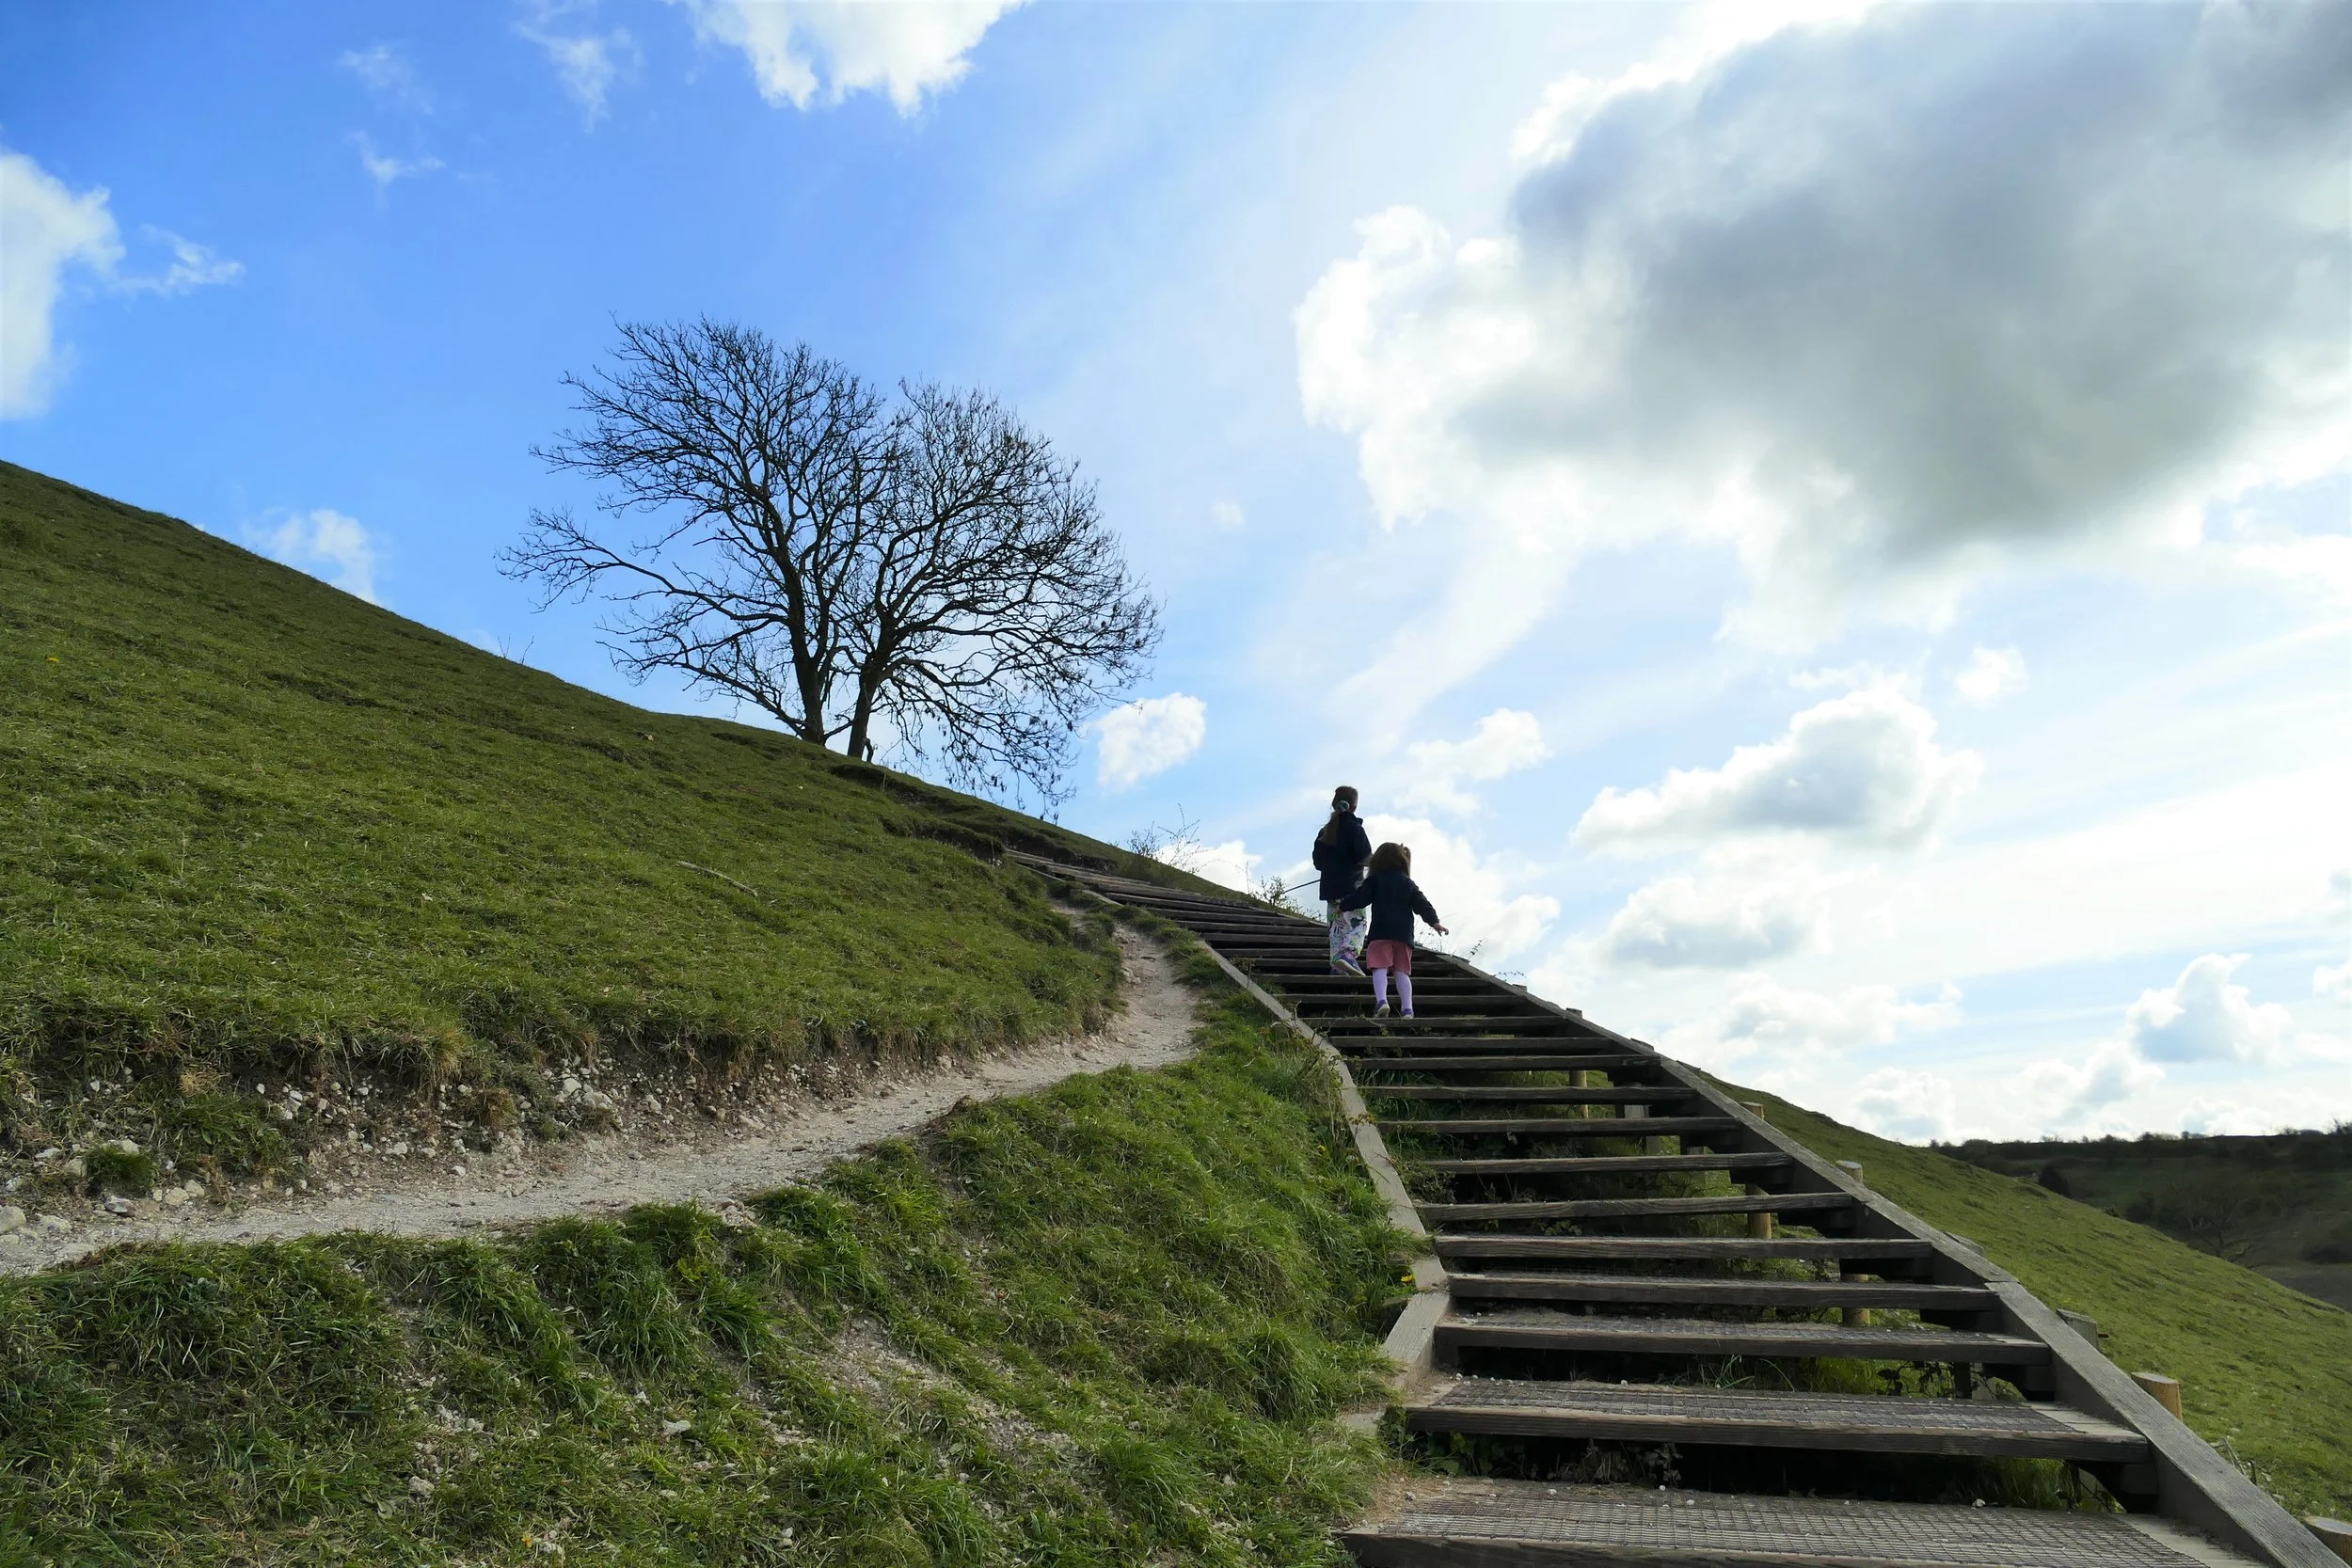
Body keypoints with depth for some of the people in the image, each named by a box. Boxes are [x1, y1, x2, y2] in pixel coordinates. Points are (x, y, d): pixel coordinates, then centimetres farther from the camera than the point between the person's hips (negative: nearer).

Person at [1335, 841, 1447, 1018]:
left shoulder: (1375, 879, 6)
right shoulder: (1409, 883, 16)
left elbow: (1360, 897, 1)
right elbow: (1421, 904, 10)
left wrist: (1342, 905, 14)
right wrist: (1434, 921, 13)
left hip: (1381, 933, -3)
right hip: (1404, 934, 4)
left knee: (1380, 968, -9)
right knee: (1402, 971, 6)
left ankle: (1381, 1000, -31)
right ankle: (1407, 1008, -5)